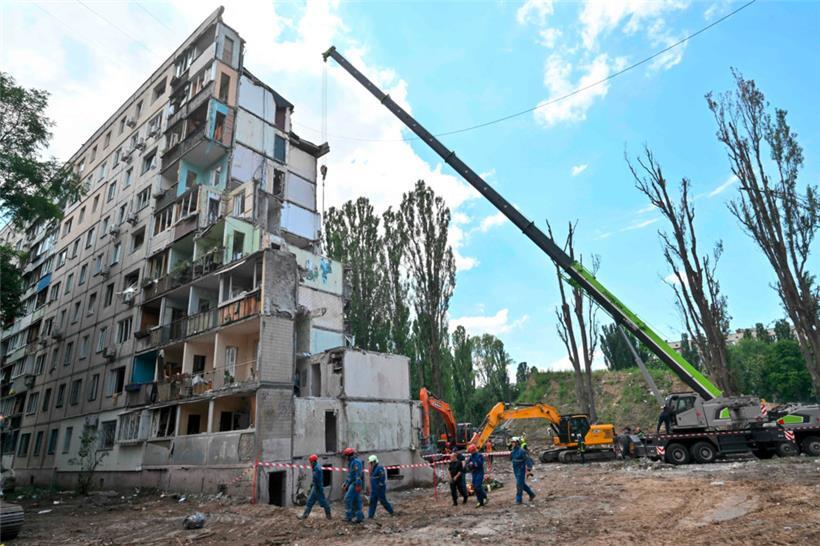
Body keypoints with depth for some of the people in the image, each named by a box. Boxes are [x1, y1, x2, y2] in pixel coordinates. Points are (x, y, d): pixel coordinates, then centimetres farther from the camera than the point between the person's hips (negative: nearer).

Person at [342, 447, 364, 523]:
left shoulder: (356, 462, -14)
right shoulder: (351, 462, 18)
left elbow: (358, 474, -21)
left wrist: (358, 485, -25)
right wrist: (346, 483, 22)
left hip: (355, 484, -10)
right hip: (351, 483, 10)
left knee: (348, 498, -11)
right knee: (355, 500, 10)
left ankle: (349, 516, -8)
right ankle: (360, 516, 13)